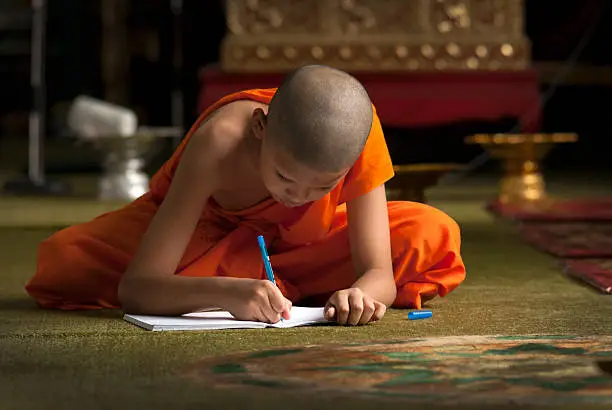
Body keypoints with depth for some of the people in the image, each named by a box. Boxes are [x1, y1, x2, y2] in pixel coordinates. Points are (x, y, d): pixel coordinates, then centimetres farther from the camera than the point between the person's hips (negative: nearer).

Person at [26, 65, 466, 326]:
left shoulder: (359, 130, -33)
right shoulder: (222, 140, -40)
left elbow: (380, 274, -29)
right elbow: (135, 288, -41)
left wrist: (360, 294, -54)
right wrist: (225, 292, -60)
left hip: (299, 238, 1)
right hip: (203, 227, -1)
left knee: (433, 238, -22)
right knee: (68, 261, -30)